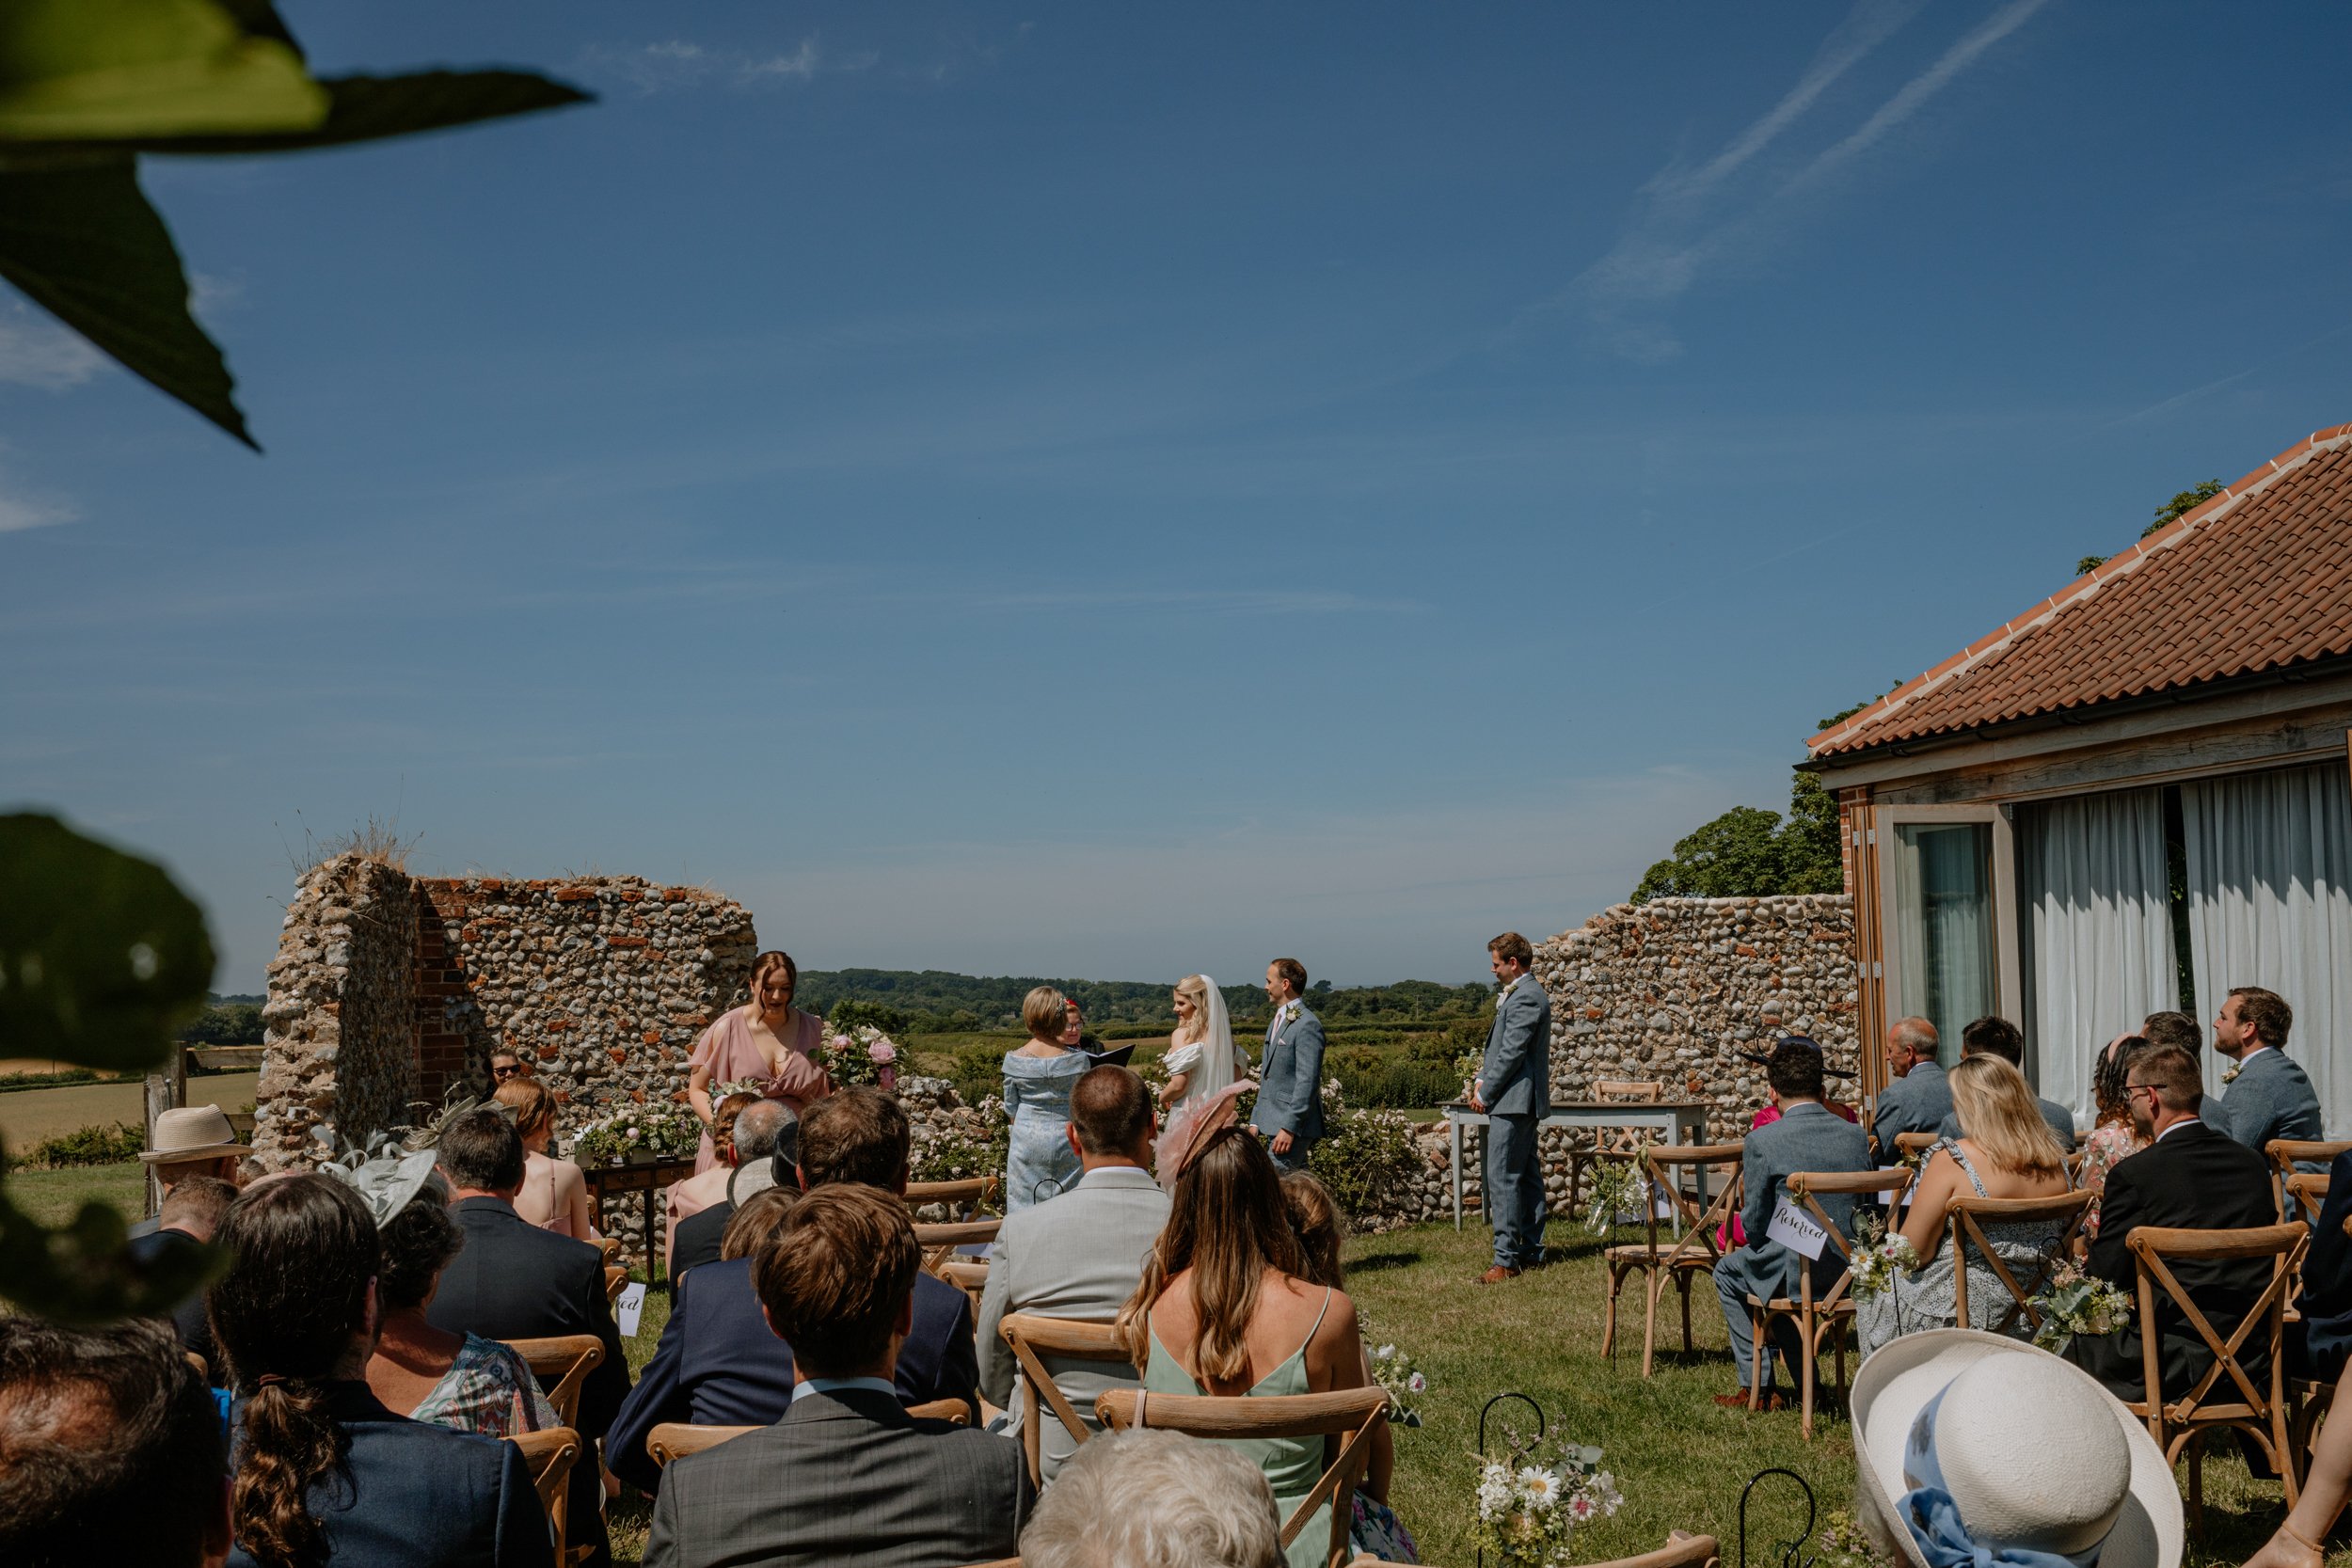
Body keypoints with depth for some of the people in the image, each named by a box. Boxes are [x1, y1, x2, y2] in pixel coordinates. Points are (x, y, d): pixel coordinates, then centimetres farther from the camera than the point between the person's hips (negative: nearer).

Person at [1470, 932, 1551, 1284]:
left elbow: (1512, 1052, -19)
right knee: (1527, 1176, 14)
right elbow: (1500, 1046, 20)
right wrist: (1483, 1079, 8)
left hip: (1514, 1100, -11)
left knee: (1502, 1177, -11)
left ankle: (1506, 1259, -11)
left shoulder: (1525, 998, -16)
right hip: (1522, 1101, 11)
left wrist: (1486, 1092, -13)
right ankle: (1532, 1251, 21)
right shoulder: (1522, 994, 18)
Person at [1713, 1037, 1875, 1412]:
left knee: (1727, 1271, 24)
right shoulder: (1856, 1135, 1)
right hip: (1853, 1270, 6)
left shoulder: (1762, 1141, -15)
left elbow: (1755, 1226, -9)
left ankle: (1756, 1387, 22)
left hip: (1799, 1269, -5)